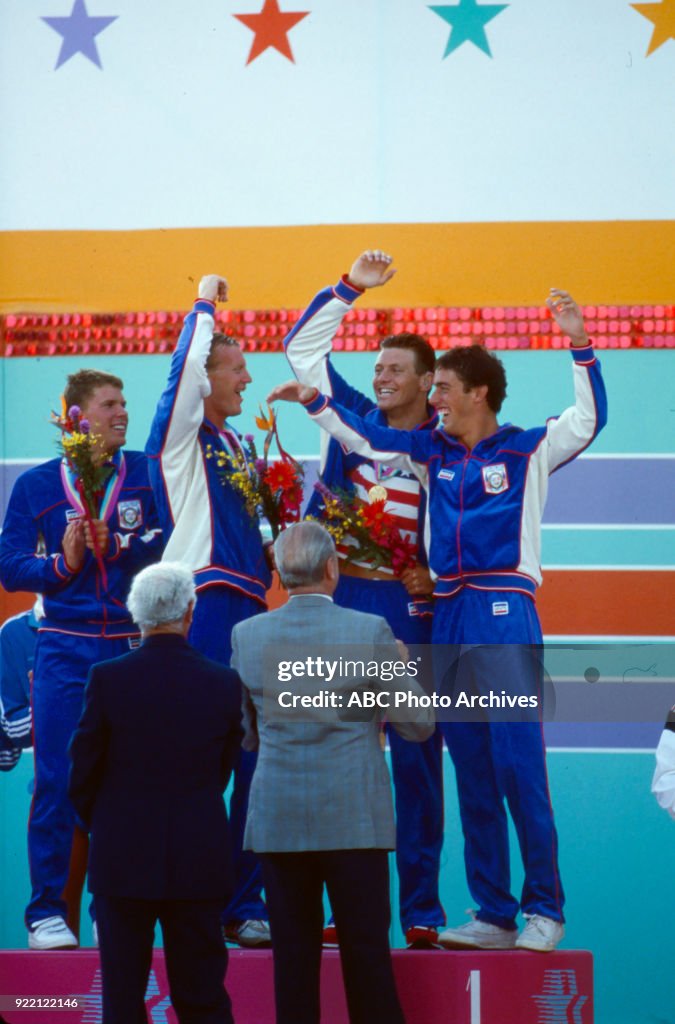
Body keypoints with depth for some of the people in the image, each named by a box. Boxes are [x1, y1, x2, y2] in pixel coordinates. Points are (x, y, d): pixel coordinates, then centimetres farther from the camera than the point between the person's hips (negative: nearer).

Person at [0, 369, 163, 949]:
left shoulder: (147, 472, 7)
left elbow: (171, 542, -3)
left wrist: (115, 545, -16)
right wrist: (61, 563, -13)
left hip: (133, 647, 1)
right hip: (66, 649, -1)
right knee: (57, 781, -4)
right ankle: (47, 913, 2)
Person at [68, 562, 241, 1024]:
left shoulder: (106, 679, -9)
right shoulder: (226, 683, -4)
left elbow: (82, 775, -2)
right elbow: (223, 771, 6)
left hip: (123, 861, -1)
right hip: (200, 860, 1)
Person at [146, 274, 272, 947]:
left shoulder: (238, 445, 22)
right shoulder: (179, 436, -1)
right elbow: (184, 369, -18)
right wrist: (205, 306, -5)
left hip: (249, 608, 8)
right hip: (204, 606, -8)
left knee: (253, 763, 6)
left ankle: (243, 904, 10)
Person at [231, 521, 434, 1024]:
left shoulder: (247, 635, 0)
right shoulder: (370, 631, -8)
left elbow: (245, 735, 10)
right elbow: (420, 723, -1)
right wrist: (403, 668, 16)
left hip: (277, 821, 2)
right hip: (355, 820, -2)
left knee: (294, 951, 6)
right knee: (366, 951, 3)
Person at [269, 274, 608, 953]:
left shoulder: (527, 450, 2)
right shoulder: (432, 453, 16)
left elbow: (588, 419, -9)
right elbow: (365, 438, 26)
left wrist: (579, 345, -17)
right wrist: (315, 403, 21)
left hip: (505, 618, -6)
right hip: (447, 621, 6)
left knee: (519, 766, -11)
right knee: (472, 775, 6)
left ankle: (544, 911, -6)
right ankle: (493, 915, 10)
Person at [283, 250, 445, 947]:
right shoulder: (354, 419, 8)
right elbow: (303, 347, 12)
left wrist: (439, 576, -11)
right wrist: (349, 288, 6)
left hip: (410, 607, -3)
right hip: (341, 600, 3)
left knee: (415, 757, -2)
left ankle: (421, 910, 3)